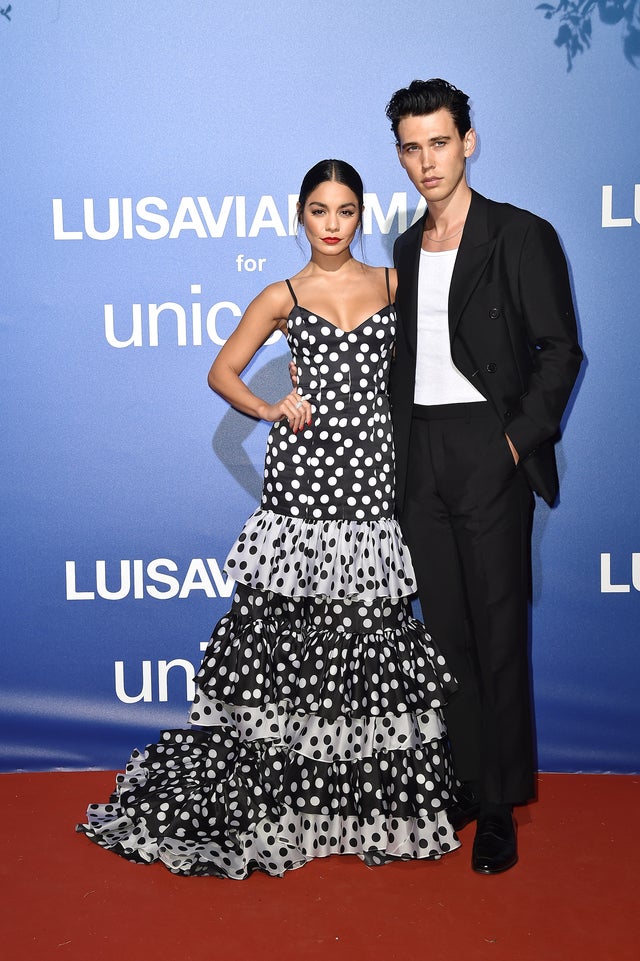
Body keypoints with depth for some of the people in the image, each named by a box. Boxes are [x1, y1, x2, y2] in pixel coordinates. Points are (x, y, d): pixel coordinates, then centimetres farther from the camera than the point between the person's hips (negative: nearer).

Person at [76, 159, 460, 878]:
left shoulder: (391, 283, 12)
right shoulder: (283, 297, 7)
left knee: (370, 625, 1)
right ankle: (283, 803, 11)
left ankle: (368, 797, 15)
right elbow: (222, 371, 11)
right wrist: (270, 411, -7)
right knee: (292, 627, -2)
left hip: (370, 471, 2)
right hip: (303, 470, -2)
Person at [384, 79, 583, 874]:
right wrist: (401, 448, 9)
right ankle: (463, 785, 21)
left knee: (498, 630, -1)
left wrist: (521, 438, -13)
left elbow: (559, 351, -6)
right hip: (420, 453, 6)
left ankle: (501, 804, 10)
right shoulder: (407, 249, 15)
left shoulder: (522, 236, -3)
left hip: (488, 450, -6)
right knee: (446, 629, 10)